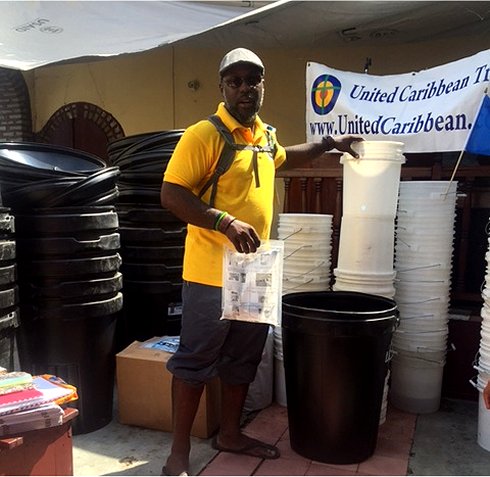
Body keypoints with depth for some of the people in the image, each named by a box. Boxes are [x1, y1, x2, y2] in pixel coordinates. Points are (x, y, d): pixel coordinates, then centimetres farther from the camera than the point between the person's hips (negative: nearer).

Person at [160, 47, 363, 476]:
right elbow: (171, 195, -18)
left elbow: (283, 158, 36)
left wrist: (329, 143, 30)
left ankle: (230, 434, 36)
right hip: (211, 274, -7)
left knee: (242, 360, 18)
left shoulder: (265, 134, 12)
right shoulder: (204, 134, -13)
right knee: (195, 362, 3)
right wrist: (225, 221, -29)